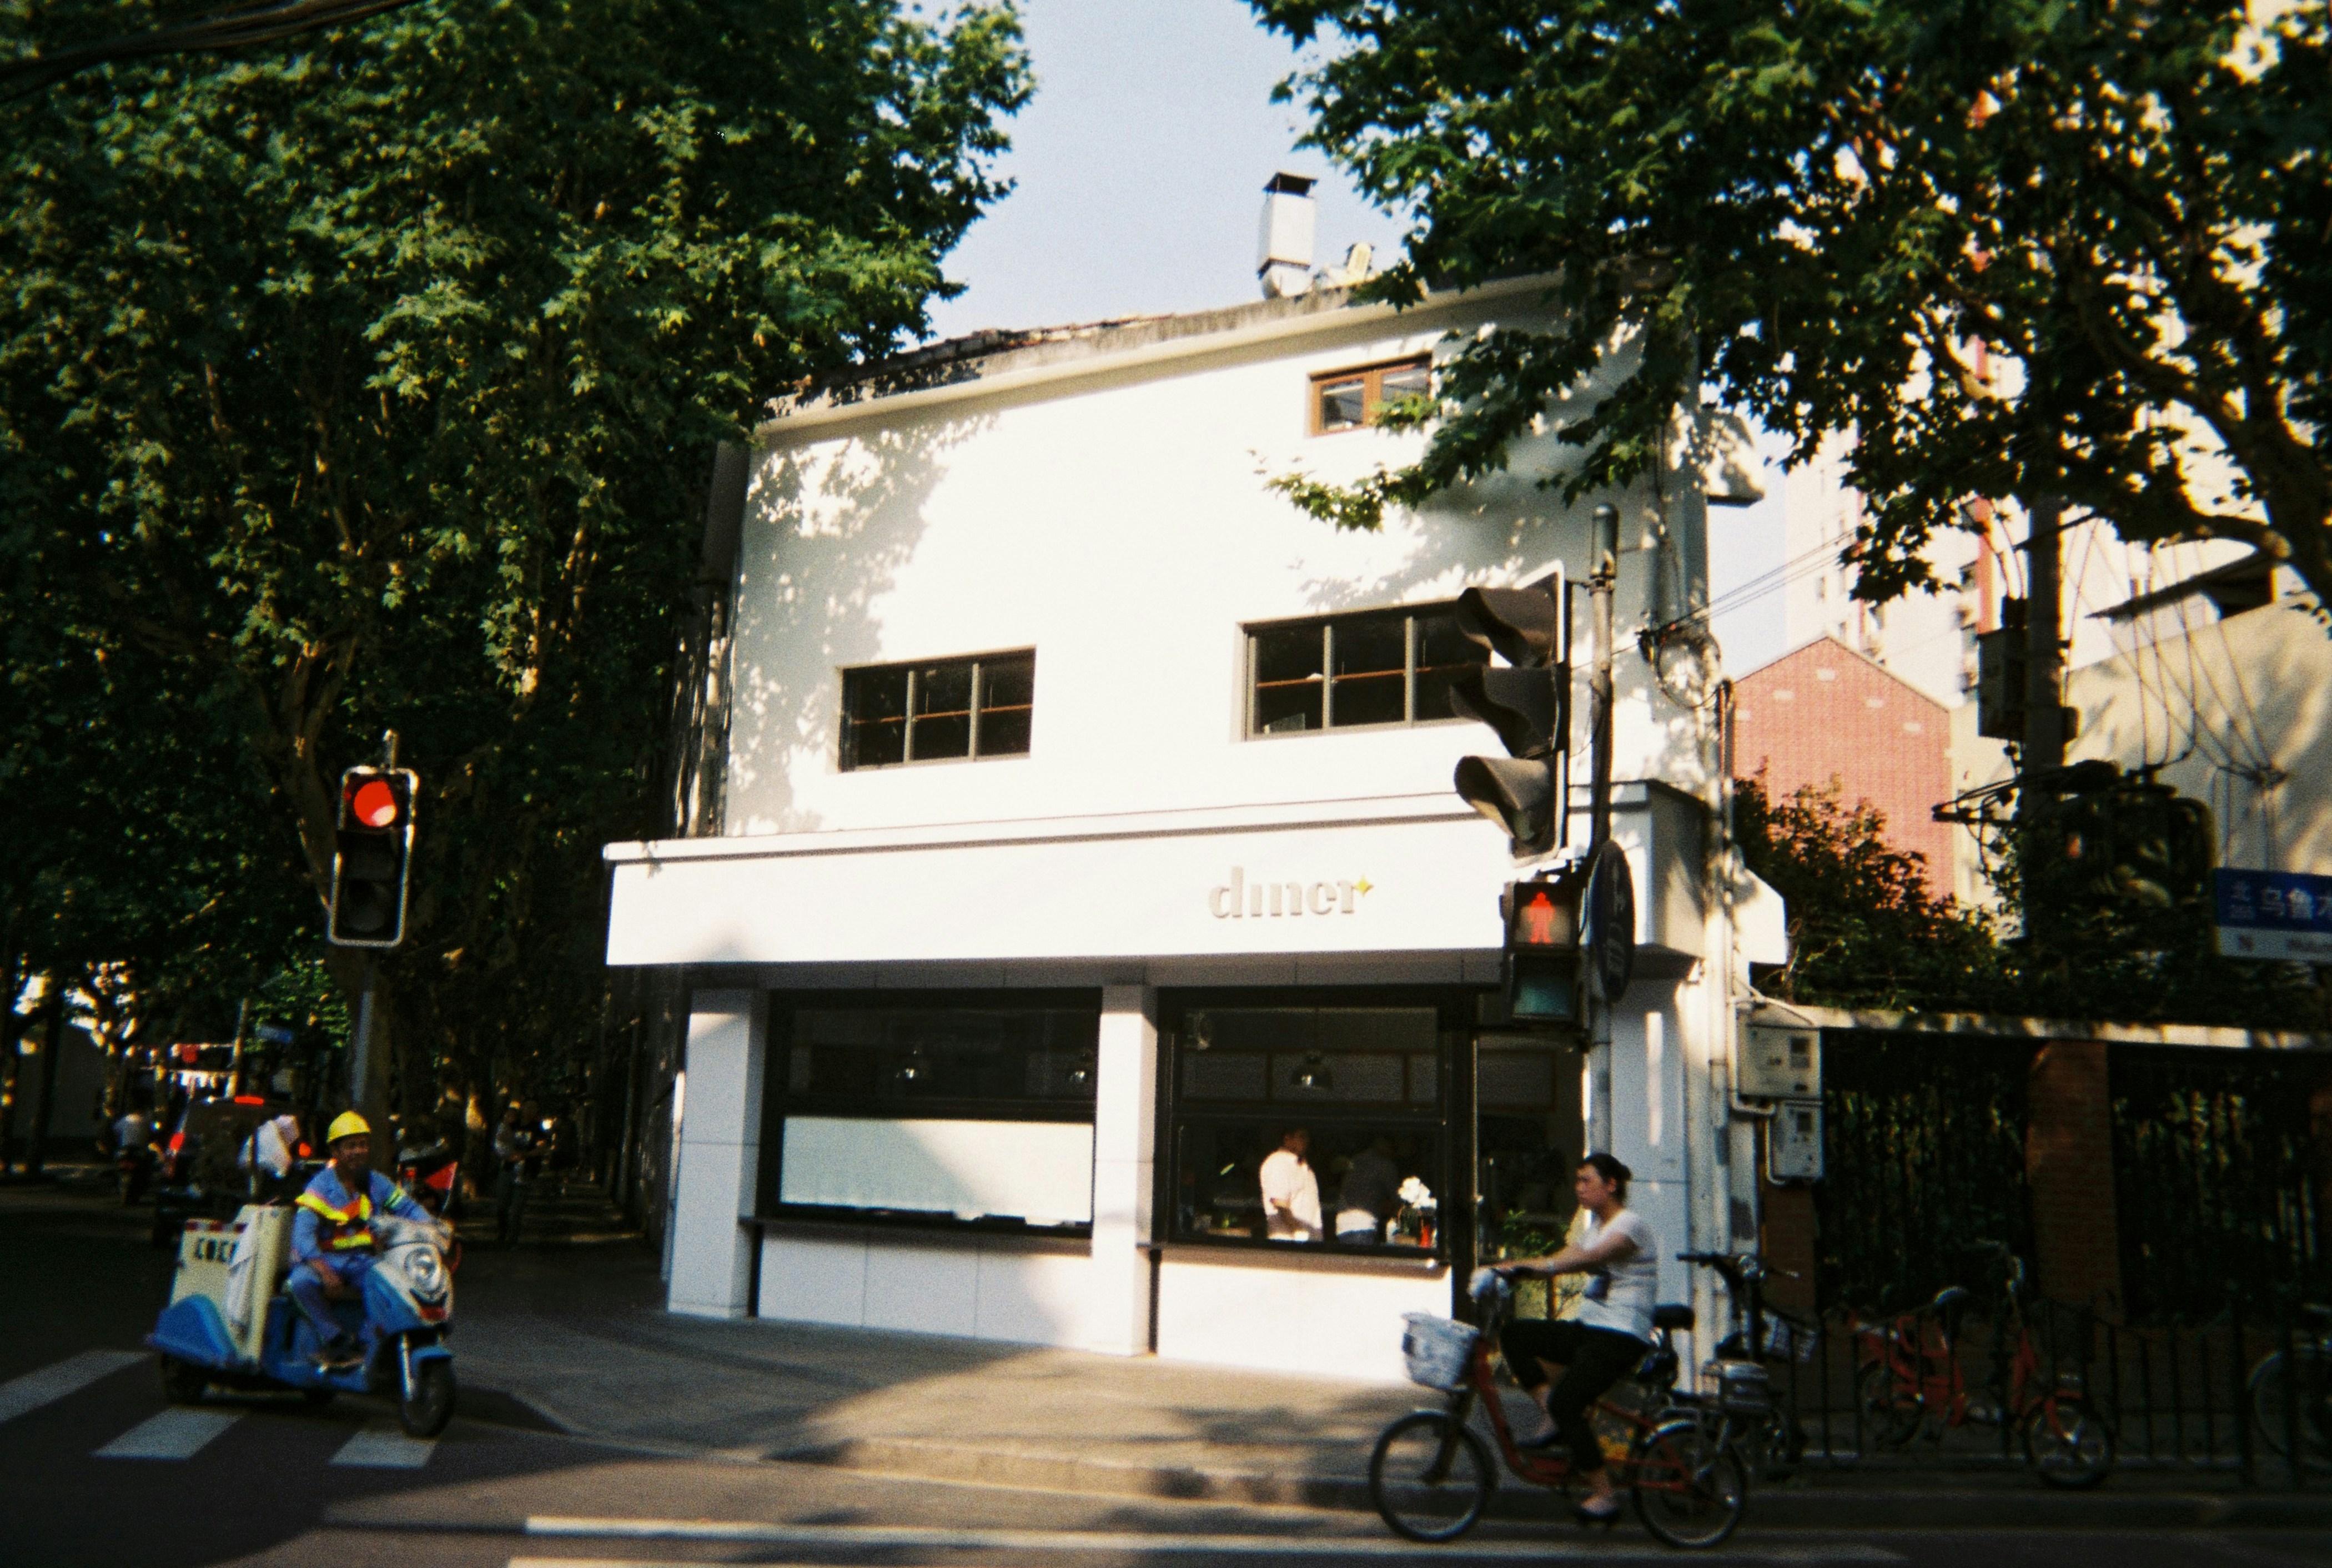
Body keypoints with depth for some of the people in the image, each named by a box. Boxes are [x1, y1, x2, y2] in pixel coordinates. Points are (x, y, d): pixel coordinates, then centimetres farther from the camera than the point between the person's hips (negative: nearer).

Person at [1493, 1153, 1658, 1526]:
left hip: (1621, 1334, -9)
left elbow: (1590, 1258, -27)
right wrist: (1515, 1268, -9)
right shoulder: (1596, 1226, 19)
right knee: (1516, 1334, -7)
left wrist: (1536, 1264, -38)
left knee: (1565, 1402, -21)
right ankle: (1561, 1425, -5)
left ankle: (1604, 1495, -9)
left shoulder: (1631, 1223, -10)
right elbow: (1567, 1257, 7)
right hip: (1588, 1327, 9)